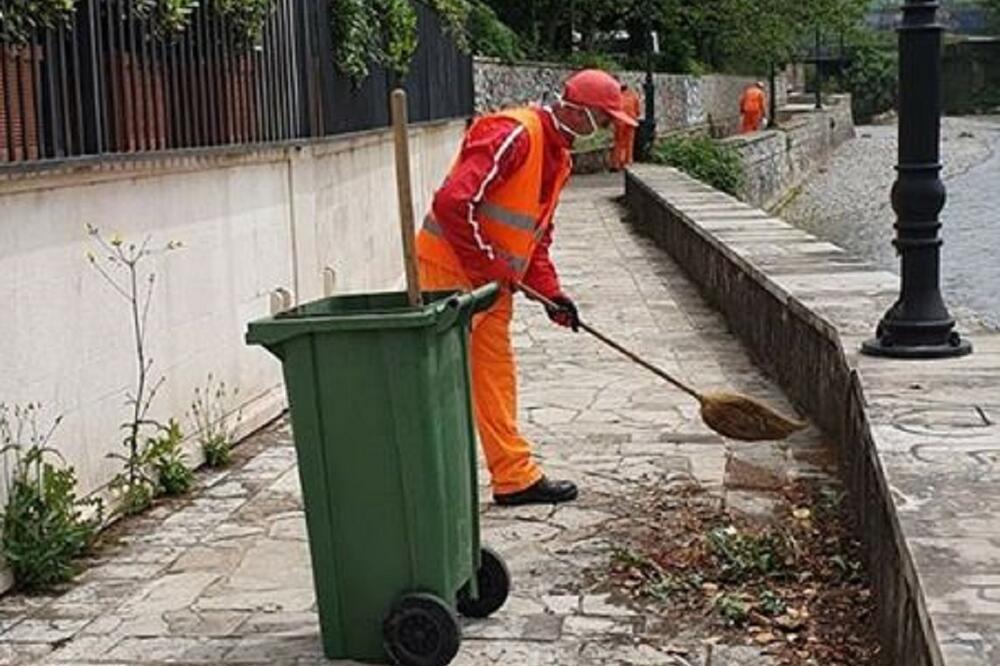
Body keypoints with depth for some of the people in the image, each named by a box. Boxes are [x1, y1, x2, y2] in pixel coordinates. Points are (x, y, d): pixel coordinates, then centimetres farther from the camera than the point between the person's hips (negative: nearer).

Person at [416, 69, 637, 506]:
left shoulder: (557, 155, 14)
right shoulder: (514, 135, -19)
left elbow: (535, 235, 20)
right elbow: (452, 202, -28)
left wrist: (550, 291, 6)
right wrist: (489, 266, -20)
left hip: (491, 279, 10)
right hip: (452, 268, -10)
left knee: (495, 375, 14)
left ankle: (517, 478, 23)